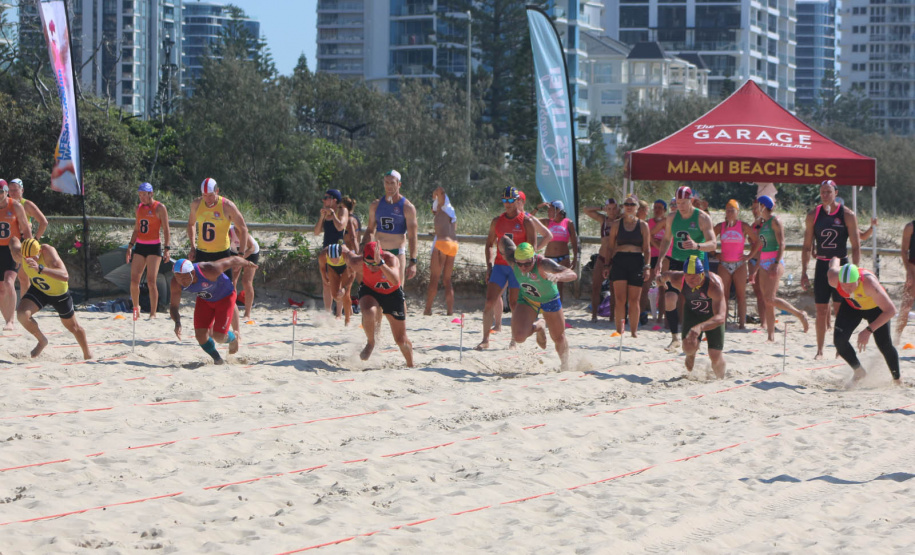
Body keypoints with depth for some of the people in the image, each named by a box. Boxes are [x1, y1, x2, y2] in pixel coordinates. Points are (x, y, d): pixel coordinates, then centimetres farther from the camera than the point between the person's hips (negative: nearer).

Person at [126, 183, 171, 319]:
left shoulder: (159, 208, -3)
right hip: (140, 246, 5)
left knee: (151, 281, -10)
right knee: (134, 280, -1)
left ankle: (153, 313, -5)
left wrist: (167, 248, -13)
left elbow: (166, 230, -5)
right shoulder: (139, 208, 14)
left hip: (154, 247, -5)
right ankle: (136, 307, 17)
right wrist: (130, 246, 13)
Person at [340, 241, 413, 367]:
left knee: (401, 340, 5)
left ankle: (410, 366, 34)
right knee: (369, 312, -37)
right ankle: (370, 343, -9)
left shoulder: (391, 259, -34)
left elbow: (395, 281, -55)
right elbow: (351, 259, 3)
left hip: (392, 295, -1)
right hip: (370, 292, 1)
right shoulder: (362, 260, -25)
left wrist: (380, 263, -62)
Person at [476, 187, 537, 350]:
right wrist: (489, 266, 3)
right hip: (499, 265, 4)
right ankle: (485, 340, -4)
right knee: (489, 302, -6)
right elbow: (489, 244, 15)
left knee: (514, 304, -1)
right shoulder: (497, 221, 10)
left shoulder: (526, 221, -2)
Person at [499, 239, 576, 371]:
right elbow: (503, 239, -9)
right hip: (526, 300, 2)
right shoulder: (512, 260, -29)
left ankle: (565, 365, 48)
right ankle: (539, 326, 16)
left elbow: (573, 274, -51)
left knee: (559, 339, 13)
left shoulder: (543, 264, -40)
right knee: (519, 337, -20)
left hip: (549, 301, -2)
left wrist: (558, 276, -70)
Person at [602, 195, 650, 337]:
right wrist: (607, 265, 6)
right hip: (619, 261, 0)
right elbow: (610, 247, 12)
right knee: (620, 299, -9)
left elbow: (647, 249, 7)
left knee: (634, 300, 1)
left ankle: (634, 331, 9)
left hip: (637, 262, 0)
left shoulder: (643, 225, 8)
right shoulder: (616, 225, 9)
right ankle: (619, 329, -7)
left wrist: (647, 266, -3)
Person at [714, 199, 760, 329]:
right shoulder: (721, 226, 5)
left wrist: (750, 256, 0)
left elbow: (757, 241, 7)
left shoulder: (743, 226, 0)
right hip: (724, 264, 1)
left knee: (741, 294, -1)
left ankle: (742, 323, 0)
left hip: (739, 264, -1)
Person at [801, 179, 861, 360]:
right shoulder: (813, 215, 5)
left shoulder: (847, 215, -3)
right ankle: (820, 350, 6)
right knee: (821, 311, 1)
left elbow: (856, 247, -3)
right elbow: (807, 247, 9)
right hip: (821, 266, 2)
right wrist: (804, 273, 3)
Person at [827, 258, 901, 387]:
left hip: (875, 307, -3)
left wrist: (869, 330, -46)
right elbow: (834, 261, -8)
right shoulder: (834, 278, -33)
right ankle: (859, 372, 9)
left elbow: (891, 310, -41)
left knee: (885, 345, -5)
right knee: (839, 340, -16)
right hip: (852, 305, 3)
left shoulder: (869, 283, -45)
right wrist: (835, 260, 18)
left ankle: (897, 380, 23)